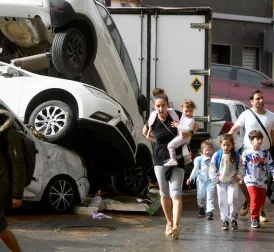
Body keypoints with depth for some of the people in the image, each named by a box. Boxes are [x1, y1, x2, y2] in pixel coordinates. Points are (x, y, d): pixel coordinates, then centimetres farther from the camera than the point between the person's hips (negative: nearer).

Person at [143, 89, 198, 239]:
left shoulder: (176, 115, -10)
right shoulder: (153, 121, -4)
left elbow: (195, 126, 3)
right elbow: (145, 132, 19)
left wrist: (189, 133, -13)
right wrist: (156, 140, 8)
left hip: (177, 159, -3)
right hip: (160, 160, 3)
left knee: (176, 193, -15)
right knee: (164, 194, 11)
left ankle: (176, 226, -25)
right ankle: (169, 223, 28)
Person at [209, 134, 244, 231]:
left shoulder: (237, 156, -8)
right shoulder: (216, 155, -10)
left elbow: (241, 168, 4)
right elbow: (212, 170, -2)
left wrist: (239, 177, -6)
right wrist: (215, 179, -6)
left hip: (232, 182, -1)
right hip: (221, 183, 1)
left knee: (231, 200, -14)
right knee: (222, 202, 4)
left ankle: (233, 220, 0)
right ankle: (224, 221, 16)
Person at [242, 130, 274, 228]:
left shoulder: (265, 153, 3)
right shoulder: (246, 153, -7)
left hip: (262, 181, 4)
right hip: (251, 181, -4)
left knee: (261, 200, 10)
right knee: (254, 199, -15)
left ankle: (255, 216, 29)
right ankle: (254, 218, -4)